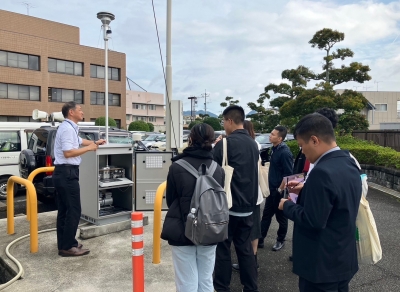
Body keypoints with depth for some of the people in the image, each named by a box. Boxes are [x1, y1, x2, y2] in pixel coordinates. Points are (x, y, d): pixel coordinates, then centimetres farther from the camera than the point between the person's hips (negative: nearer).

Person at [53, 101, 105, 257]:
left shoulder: (70, 128, 18)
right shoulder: (67, 129, -15)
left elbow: (79, 141, 38)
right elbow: (68, 152, -24)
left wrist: (94, 142, 31)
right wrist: (89, 148, -16)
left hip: (63, 173, 11)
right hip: (67, 173, -11)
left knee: (64, 210, 14)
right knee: (73, 210, -5)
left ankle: (63, 244, 24)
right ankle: (67, 246, 2)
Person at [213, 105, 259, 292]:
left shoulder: (225, 143, -15)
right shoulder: (253, 144, 7)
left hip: (228, 205, -6)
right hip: (247, 205, 7)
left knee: (222, 249, 7)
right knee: (245, 248, 15)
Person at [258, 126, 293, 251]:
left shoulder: (285, 152, -21)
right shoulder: (274, 148, 4)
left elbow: (288, 174, -20)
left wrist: (280, 190, -16)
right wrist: (272, 188, 15)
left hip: (279, 190, -8)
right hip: (271, 189, 8)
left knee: (281, 216, 10)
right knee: (266, 214, 13)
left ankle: (280, 240, 28)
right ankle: (259, 239, 21)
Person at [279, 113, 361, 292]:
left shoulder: (322, 172, -28)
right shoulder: (349, 163, 2)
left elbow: (313, 221, -26)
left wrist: (287, 206, -11)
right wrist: (305, 189, 7)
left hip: (321, 264, -8)